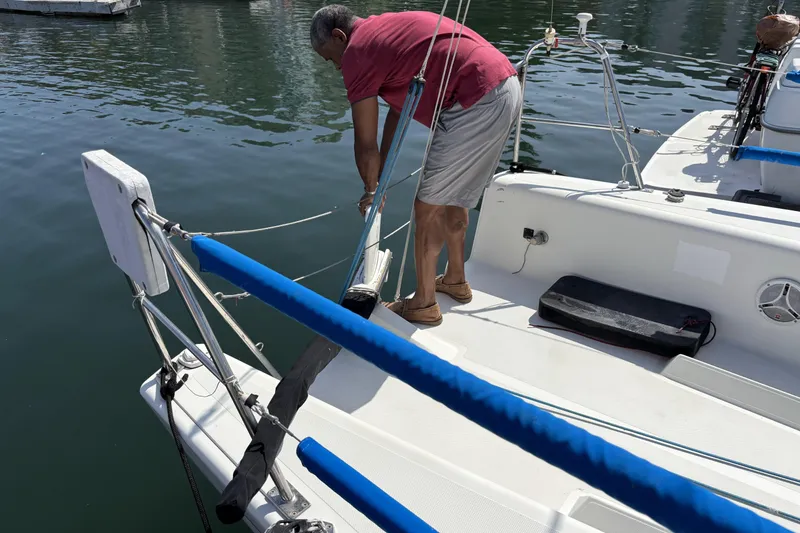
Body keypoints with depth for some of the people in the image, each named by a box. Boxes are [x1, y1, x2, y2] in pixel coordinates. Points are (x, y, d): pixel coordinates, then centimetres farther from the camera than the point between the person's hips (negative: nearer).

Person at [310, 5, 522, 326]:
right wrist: (379, 180, 30)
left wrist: (370, 189, 18)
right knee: (452, 196, 23)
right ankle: (455, 280, 39)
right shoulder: (389, 29, 25)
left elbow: (366, 145, 1)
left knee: (427, 207, 3)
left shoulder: (356, 52, -2)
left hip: (477, 103, -10)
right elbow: (398, 108, 28)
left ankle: (423, 305, 17)